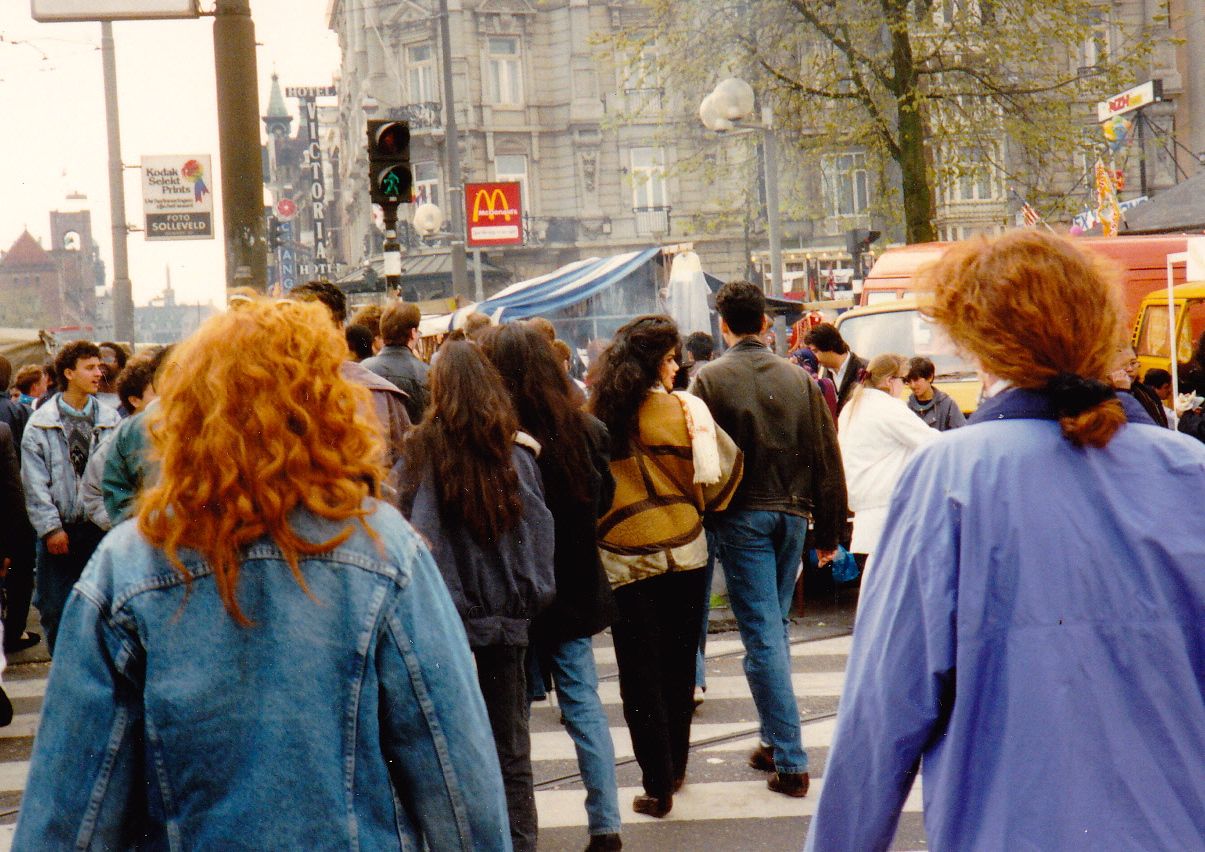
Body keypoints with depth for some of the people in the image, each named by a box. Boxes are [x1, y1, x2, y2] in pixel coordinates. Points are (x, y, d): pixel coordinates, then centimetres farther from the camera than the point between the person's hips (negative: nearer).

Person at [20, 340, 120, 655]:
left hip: (101, 527, 2)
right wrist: (50, 528, -10)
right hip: (59, 529, -2)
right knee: (55, 611, 3)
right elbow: (35, 482, -4)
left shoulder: (110, 419, 5)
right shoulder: (41, 423, -2)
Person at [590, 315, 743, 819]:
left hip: (622, 560, 0)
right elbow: (716, 477, -5)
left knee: (640, 674, 4)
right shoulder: (681, 411, -9)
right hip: (682, 552, 0)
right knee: (678, 665, 16)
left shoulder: (595, 415, -4)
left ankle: (658, 785, 3)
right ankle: (675, 768, 28)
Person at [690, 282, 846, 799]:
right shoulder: (797, 378, 5)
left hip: (742, 518, -4)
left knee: (762, 635, -4)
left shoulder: (711, 380, -6)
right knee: (775, 627, 18)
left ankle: (790, 761, -7)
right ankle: (775, 741, 24)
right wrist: (828, 532, 14)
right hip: (793, 514, 4)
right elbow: (827, 459, 7)